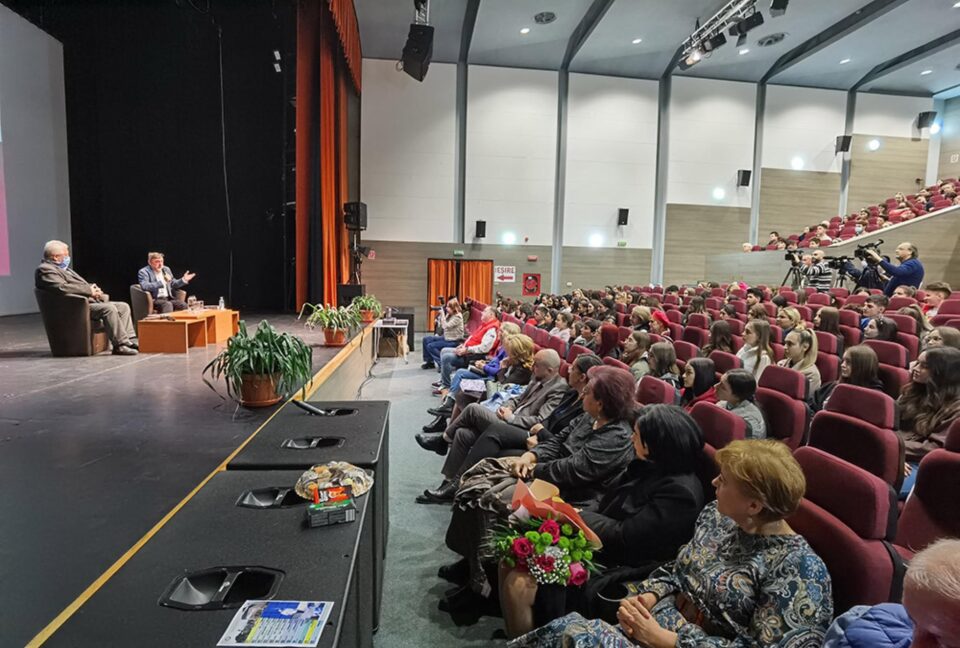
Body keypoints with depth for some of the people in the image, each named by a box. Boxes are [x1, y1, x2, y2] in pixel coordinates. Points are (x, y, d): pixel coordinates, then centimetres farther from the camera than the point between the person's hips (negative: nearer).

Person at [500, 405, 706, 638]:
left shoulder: (680, 491, -21)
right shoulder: (647, 467, 5)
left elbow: (624, 538, -21)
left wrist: (576, 516, -9)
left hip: (617, 571, -8)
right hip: (595, 547, 9)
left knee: (519, 585, -17)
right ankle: (516, 638, 16)